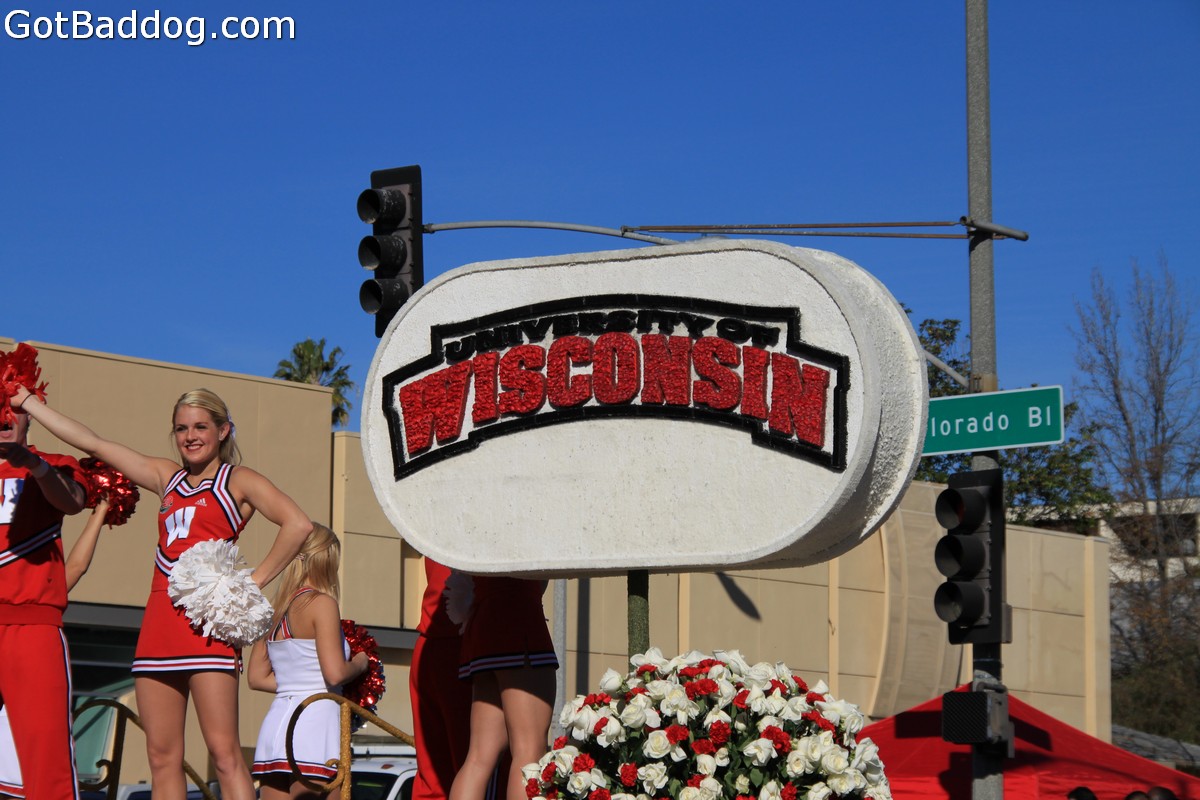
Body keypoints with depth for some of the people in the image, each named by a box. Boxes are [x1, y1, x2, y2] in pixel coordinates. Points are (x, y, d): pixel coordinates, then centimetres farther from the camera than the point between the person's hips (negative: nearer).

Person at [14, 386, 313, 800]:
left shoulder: (238, 480, 6)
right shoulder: (166, 476, 22)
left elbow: (297, 524, -9)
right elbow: (92, 443, 24)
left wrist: (254, 581, -11)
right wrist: (27, 401, 24)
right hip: (159, 624, 6)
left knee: (224, 751, -14)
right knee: (162, 756, 1)